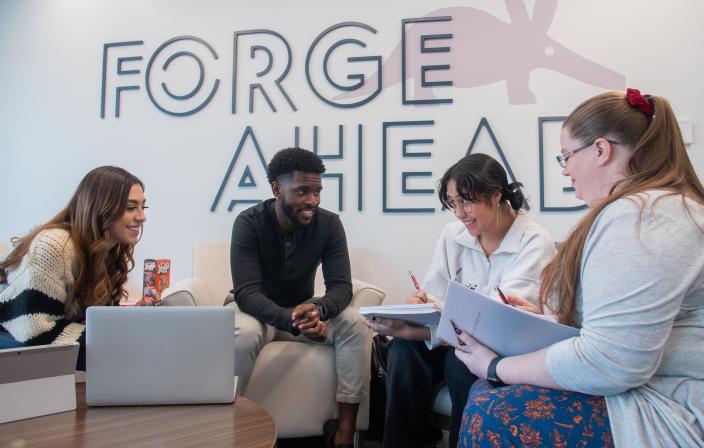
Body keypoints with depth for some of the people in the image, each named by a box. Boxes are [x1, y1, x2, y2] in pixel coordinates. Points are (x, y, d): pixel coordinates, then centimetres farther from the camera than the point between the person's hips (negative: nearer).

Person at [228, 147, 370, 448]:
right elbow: (246, 293, -29)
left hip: (303, 309, 3)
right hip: (257, 310, -3)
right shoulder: (248, 223, -21)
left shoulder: (329, 224, -12)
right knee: (243, 334, -37)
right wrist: (291, 320, -47)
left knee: (355, 325, -23)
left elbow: (341, 287, -17)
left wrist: (317, 309, -41)